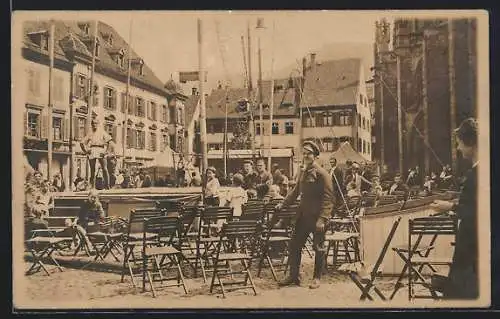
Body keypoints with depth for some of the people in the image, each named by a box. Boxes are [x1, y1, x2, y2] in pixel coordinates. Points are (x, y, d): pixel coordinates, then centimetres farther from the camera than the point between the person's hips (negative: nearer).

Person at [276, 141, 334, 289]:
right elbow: (296, 191, 25)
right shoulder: (303, 172, 12)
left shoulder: (322, 173, -12)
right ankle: (293, 276, 19)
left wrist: (322, 219, -22)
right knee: (294, 245, 8)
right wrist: (283, 204, 18)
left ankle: (317, 278, 17)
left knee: (318, 248, 4)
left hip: (317, 217, -8)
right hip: (303, 216, 8)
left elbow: (328, 198, -16)